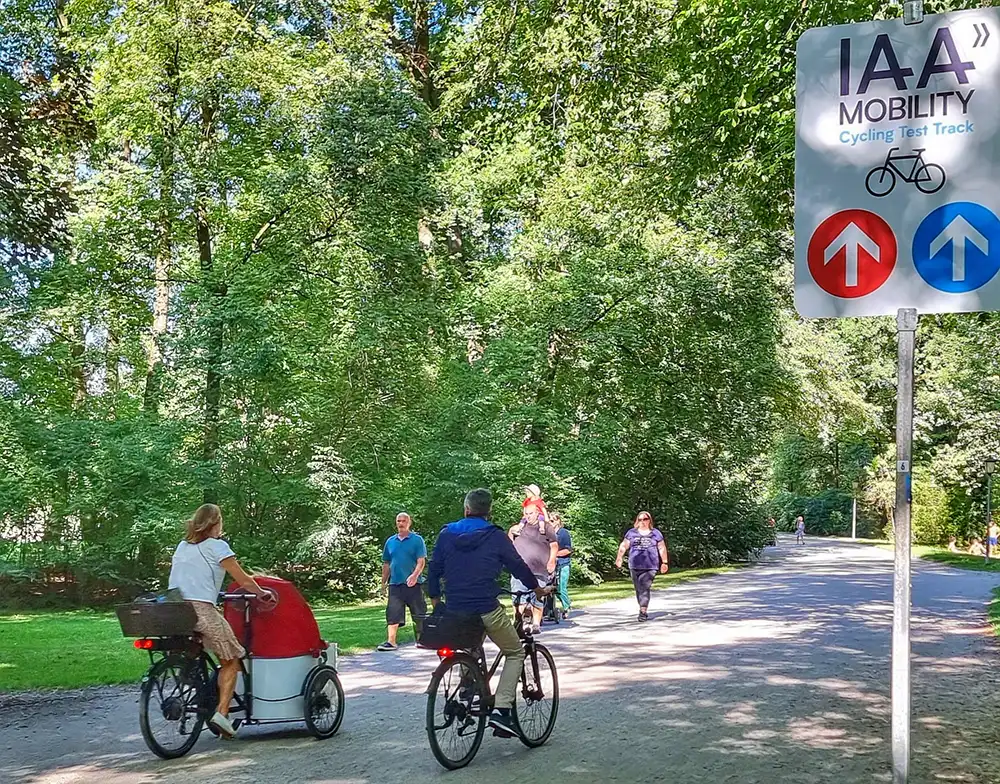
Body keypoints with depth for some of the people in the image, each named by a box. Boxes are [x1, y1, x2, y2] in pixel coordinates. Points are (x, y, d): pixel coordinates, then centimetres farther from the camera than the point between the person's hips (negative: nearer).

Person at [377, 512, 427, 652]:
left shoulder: (417, 540, 0)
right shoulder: (390, 541, 14)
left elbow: (421, 561, -7)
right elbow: (386, 564, 20)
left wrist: (415, 575, -24)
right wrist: (384, 583, 17)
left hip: (413, 584, -3)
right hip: (395, 584, 3)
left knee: (418, 614, 4)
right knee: (392, 614, -6)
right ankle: (391, 641, -10)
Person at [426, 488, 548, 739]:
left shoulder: (446, 535, 5)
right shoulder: (495, 537, -5)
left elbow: (434, 569, 11)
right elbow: (517, 565, 4)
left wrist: (435, 598, 25)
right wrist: (536, 588, 21)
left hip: (455, 610, 5)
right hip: (487, 610, -4)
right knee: (515, 653, 12)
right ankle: (501, 709, -3)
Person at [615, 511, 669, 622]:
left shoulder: (655, 533, 8)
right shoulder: (631, 533, 10)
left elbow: (662, 548, 12)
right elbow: (623, 546, 9)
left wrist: (664, 562, 10)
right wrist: (619, 558, -3)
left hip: (650, 567, -2)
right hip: (634, 566, 2)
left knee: (645, 588, -13)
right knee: (638, 589, 6)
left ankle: (643, 611, -14)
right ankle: (643, 610, 18)